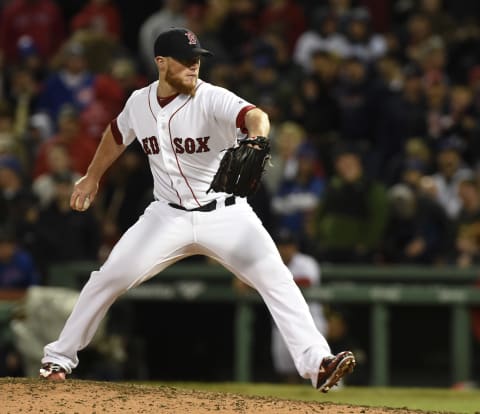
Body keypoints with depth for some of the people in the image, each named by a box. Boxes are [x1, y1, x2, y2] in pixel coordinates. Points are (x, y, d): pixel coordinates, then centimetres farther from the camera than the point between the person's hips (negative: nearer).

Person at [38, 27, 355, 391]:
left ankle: (317, 363, -23)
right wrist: (92, 178, 28)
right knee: (108, 279, -3)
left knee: (276, 280, -20)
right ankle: (59, 358, 14)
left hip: (225, 214, -3)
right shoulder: (139, 103, -1)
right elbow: (117, 134, 23)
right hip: (168, 217, 3)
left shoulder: (212, 99, -17)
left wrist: (255, 140, -60)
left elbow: (254, 115, -38)